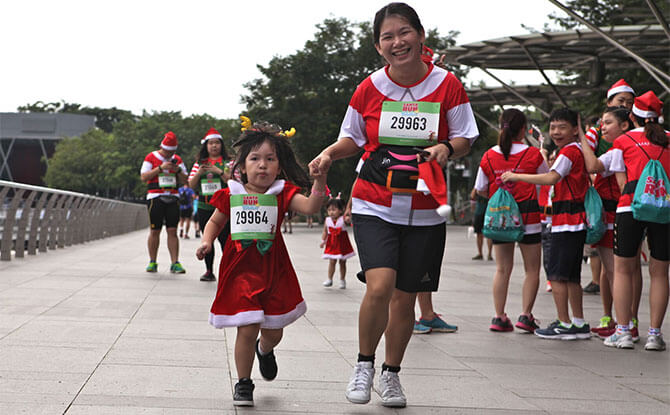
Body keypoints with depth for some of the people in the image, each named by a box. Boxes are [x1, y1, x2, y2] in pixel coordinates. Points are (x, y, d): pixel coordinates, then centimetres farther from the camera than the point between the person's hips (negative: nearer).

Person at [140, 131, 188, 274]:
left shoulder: (177, 160, 14)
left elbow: (184, 180, 15)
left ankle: (175, 263, -5)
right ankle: (152, 262, 9)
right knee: (154, 231, -1)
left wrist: (178, 170, -5)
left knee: (172, 231, -4)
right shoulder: (151, 158, 4)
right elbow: (144, 177, -5)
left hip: (173, 198, 2)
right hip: (155, 198, -2)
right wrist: (160, 168, -13)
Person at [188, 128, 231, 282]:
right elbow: (191, 185, 10)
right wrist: (199, 173, -8)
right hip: (204, 206, 4)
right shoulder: (199, 163, 13)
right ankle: (209, 271, 13)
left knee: (224, 239, -11)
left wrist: (219, 171, -16)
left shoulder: (227, 163, 3)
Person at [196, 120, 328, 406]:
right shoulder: (231, 195, 1)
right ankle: (243, 383, 10)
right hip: (240, 270, -1)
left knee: (273, 331, 10)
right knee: (247, 329, -10)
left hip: (273, 270, 1)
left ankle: (264, 350, 49)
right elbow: (215, 222, 15)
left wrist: (319, 179, -32)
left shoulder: (282, 194, -1)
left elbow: (310, 206, -17)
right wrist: (206, 242, -3)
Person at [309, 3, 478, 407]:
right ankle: (364, 365, 4)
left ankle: (392, 374, 29)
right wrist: (329, 153, -8)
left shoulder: (447, 84, -3)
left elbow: (464, 138, 4)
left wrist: (446, 149, -18)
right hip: (374, 205, -1)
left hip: (425, 211, 1)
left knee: (405, 298, 7)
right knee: (380, 285, -19)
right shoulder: (370, 88, -1)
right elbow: (353, 138, 12)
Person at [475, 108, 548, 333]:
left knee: (502, 268, 9)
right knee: (532, 269, 6)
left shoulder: (489, 156, -1)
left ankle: (499, 317, 7)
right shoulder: (533, 155, -8)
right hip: (528, 216, -3)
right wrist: (543, 154, 21)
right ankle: (525, 315, 0)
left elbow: (481, 190, 6)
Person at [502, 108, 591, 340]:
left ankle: (564, 324, -7)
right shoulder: (577, 151, 17)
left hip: (567, 221, -10)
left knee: (557, 274, -7)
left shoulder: (569, 152, -12)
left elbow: (551, 178, -24)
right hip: (576, 221, 10)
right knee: (571, 275, 13)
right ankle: (579, 324, 17)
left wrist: (516, 176, -18)